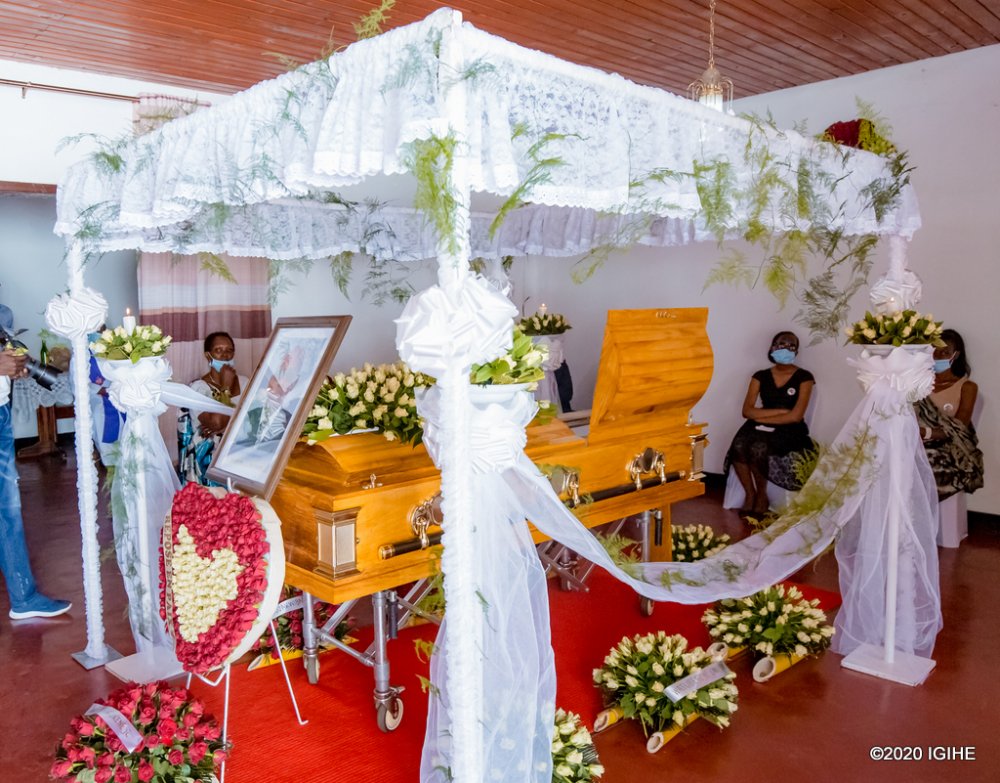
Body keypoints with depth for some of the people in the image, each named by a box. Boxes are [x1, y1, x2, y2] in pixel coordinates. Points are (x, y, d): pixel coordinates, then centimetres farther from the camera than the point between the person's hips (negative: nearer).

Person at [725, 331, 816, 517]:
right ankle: (750, 494, -9)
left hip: (789, 431, -3)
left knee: (758, 448, -34)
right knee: (739, 446, -31)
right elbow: (747, 411, -2)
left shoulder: (804, 377, 1)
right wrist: (779, 411, -10)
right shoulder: (761, 376, 9)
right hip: (761, 427, 3)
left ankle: (762, 496, -8)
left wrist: (762, 417, -9)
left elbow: (796, 416, -10)